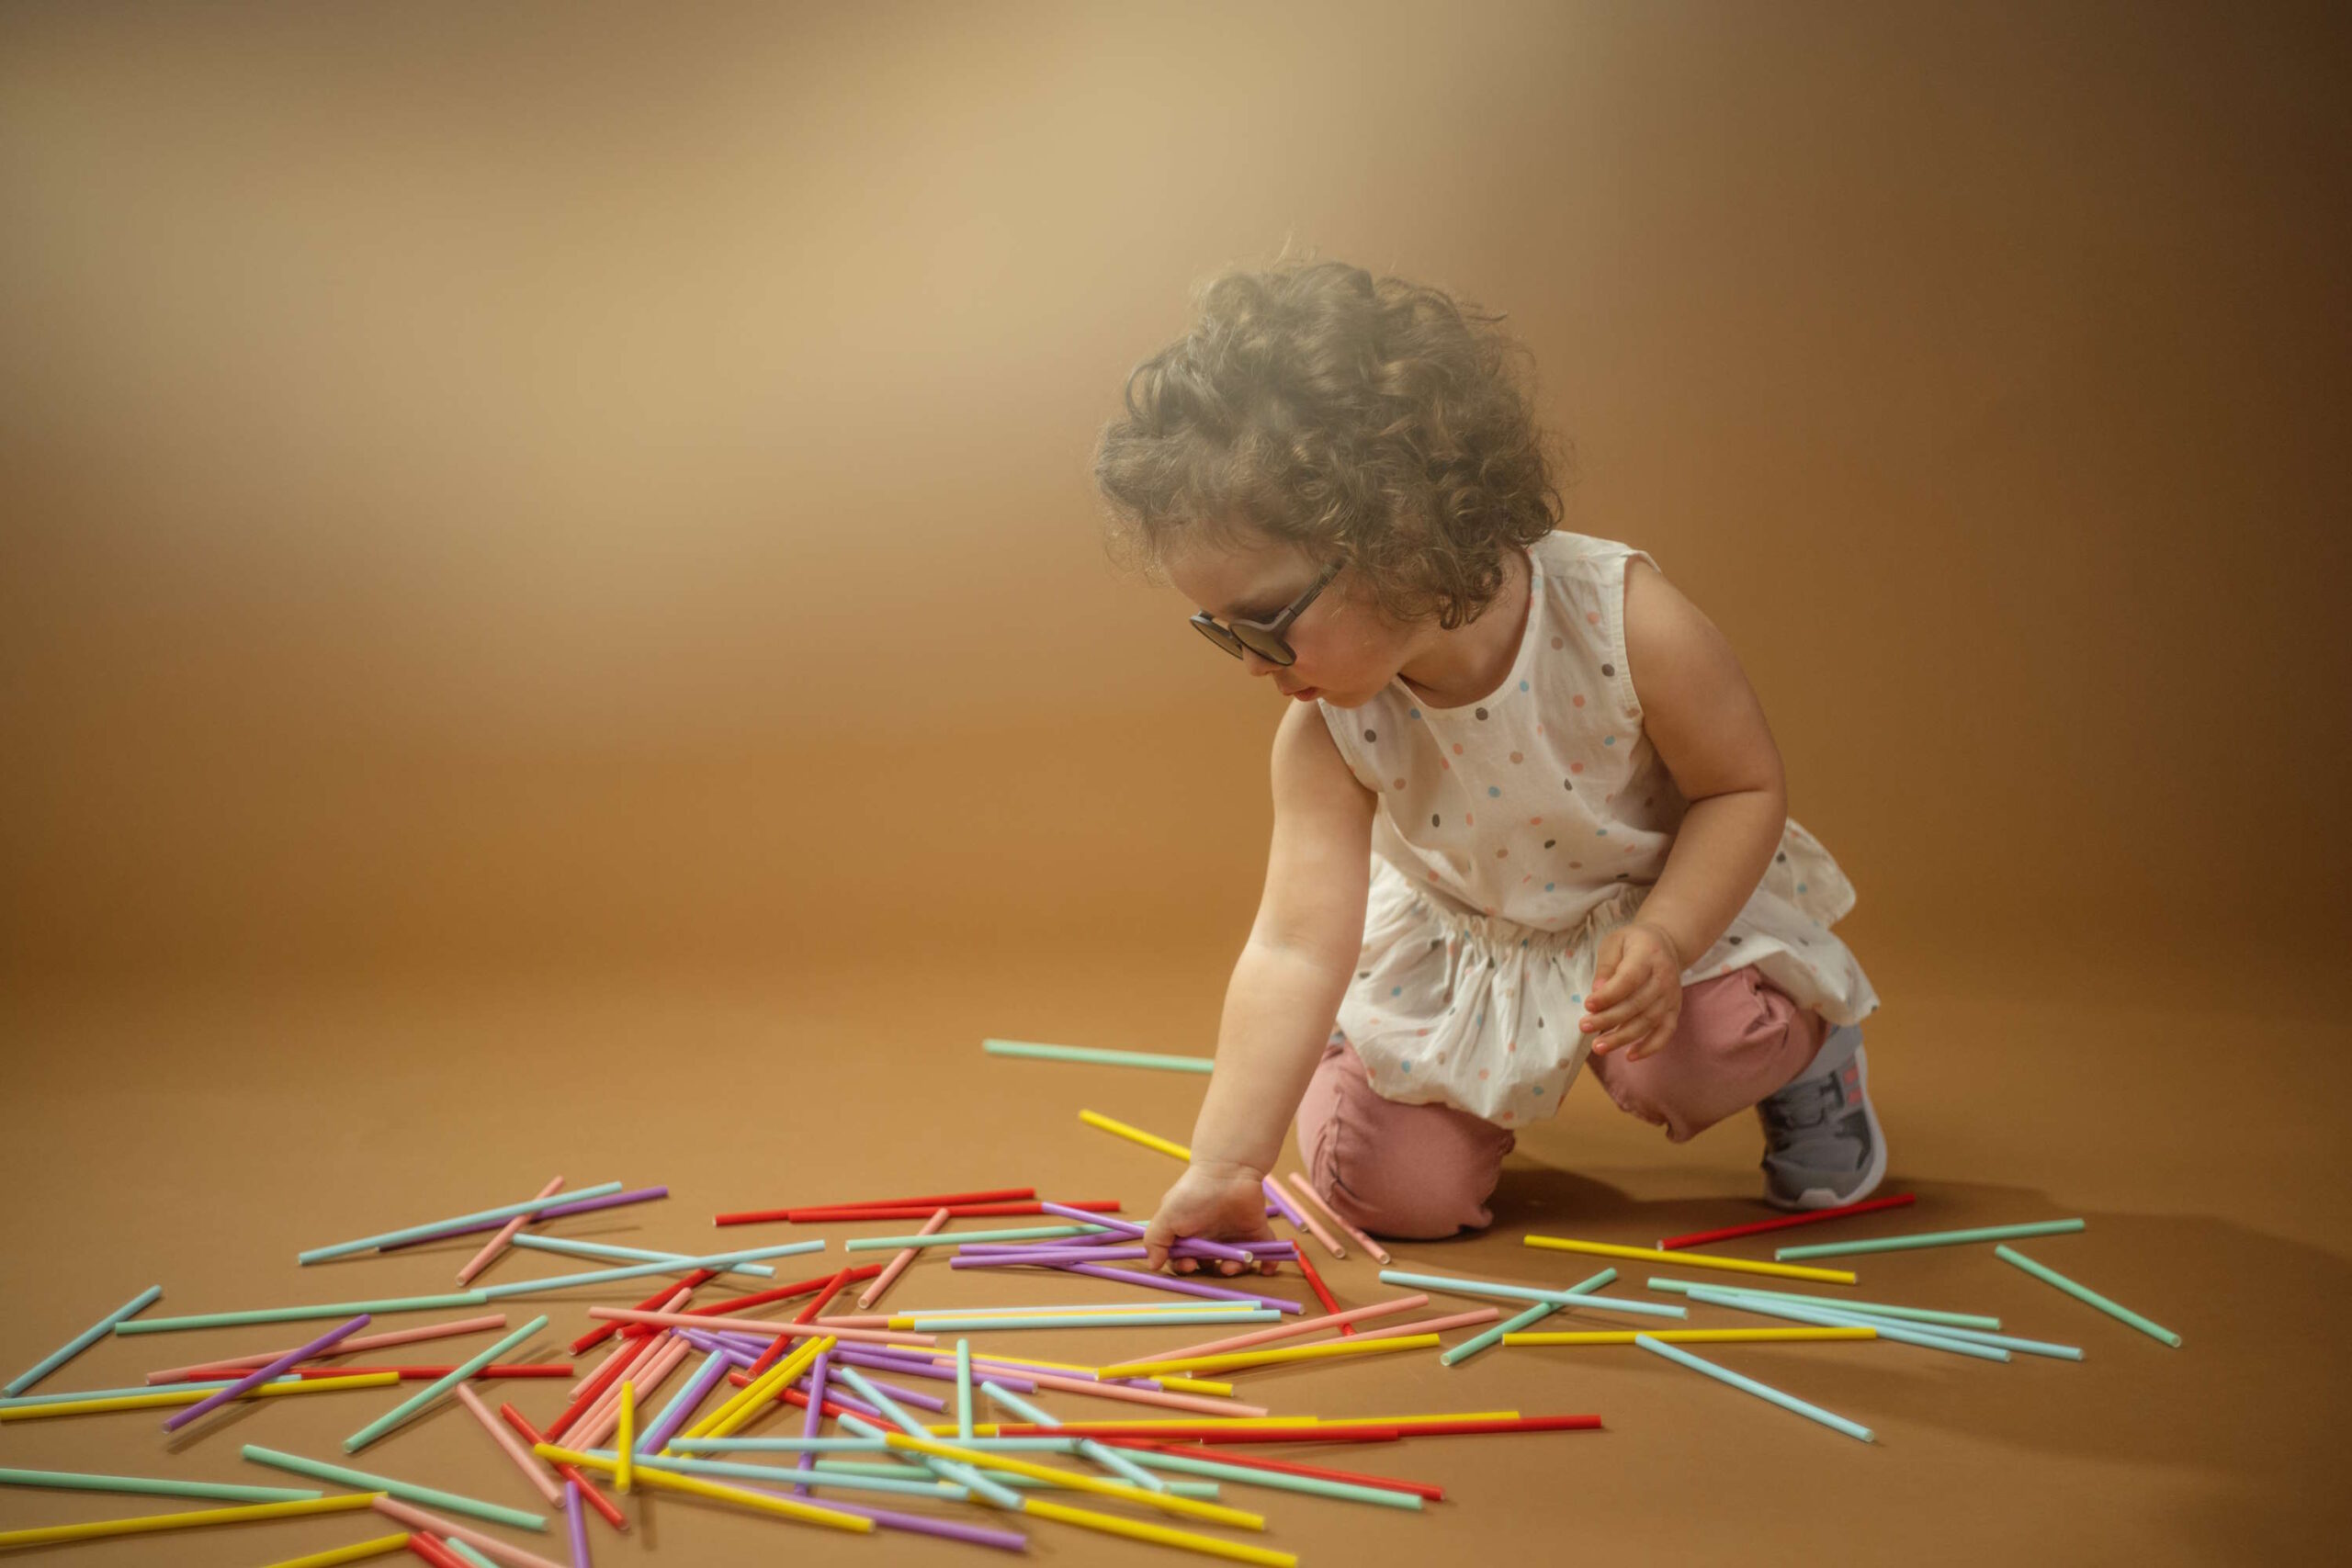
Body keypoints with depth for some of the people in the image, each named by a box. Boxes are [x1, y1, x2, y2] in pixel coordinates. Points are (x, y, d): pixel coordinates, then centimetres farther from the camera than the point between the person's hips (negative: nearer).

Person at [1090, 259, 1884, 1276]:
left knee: (1695, 1059, -33)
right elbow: (1296, 947, -27)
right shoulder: (1326, 732, -26)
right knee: (1389, 1188, -5)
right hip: (1457, 946, 3)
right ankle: (1493, 1091, 29)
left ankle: (1807, 1044, 4)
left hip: (1669, 899, -2)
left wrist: (1665, 937, -35)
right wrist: (1225, 1164, -32)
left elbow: (1745, 788, -19)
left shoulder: (1622, 620, -33)